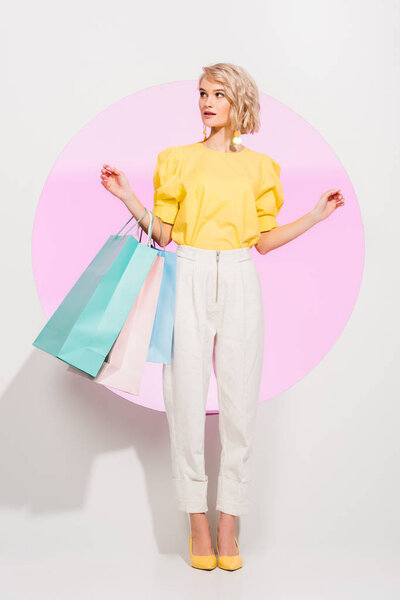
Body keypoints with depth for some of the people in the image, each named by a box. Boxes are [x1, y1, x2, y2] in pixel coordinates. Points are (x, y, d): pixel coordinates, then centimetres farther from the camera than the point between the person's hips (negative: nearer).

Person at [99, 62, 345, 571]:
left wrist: (317, 214, 8)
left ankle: (229, 522, 9)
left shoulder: (258, 167, 13)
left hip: (239, 284, 1)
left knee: (239, 400, -2)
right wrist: (127, 197, -3)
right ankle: (197, 522, 8)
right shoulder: (178, 159, 11)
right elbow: (163, 233, 8)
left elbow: (264, 240, 12)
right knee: (186, 398, -4)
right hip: (188, 282, 0)